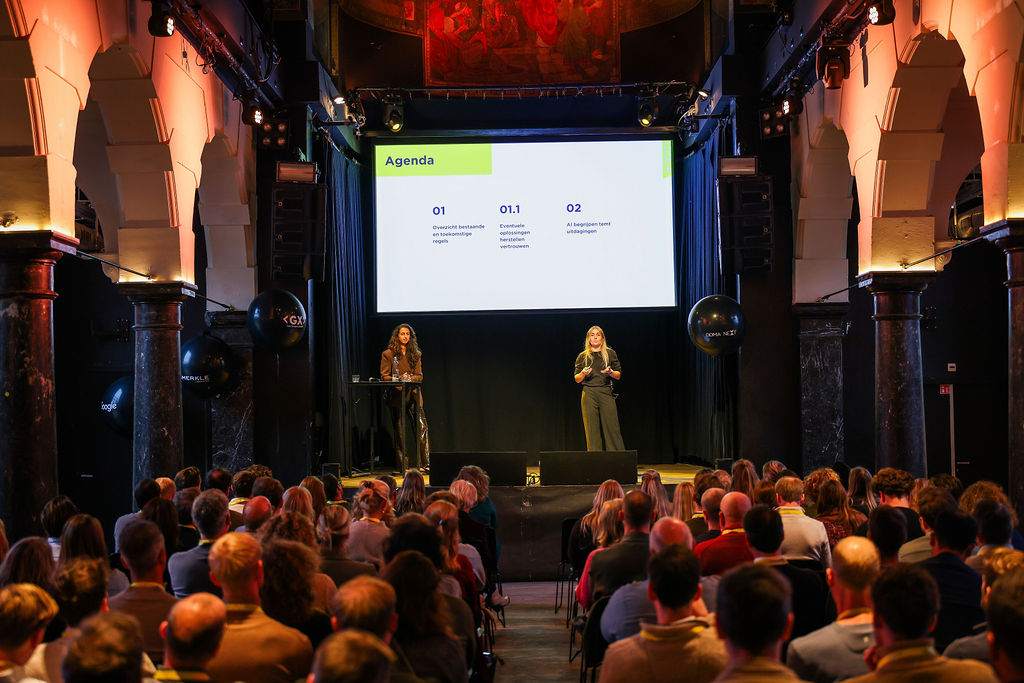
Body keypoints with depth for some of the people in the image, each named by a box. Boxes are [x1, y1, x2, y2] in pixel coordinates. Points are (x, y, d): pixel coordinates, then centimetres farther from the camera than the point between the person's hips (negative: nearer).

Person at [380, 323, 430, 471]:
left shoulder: (416, 354, 12)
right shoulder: (388, 354, 3)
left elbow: (419, 376, 10)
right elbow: (384, 376, 1)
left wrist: (410, 379, -11)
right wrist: (399, 379, -16)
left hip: (413, 395, 2)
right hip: (396, 396, -2)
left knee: (422, 427, -8)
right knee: (399, 431, 1)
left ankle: (425, 463, -6)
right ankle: (402, 464, 7)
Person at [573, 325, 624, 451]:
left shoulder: (610, 354, 11)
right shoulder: (583, 356, 12)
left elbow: (618, 375, 11)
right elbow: (577, 379, 12)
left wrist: (610, 372, -10)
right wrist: (583, 373, -9)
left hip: (606, 393, 0)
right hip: (589, 394, 1)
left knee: (612, 427, -7)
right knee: (592, 429, -4)